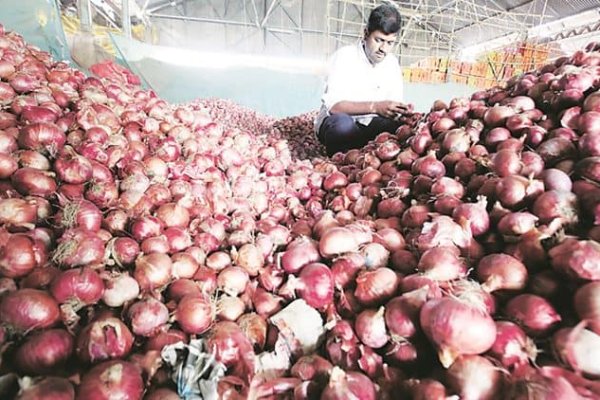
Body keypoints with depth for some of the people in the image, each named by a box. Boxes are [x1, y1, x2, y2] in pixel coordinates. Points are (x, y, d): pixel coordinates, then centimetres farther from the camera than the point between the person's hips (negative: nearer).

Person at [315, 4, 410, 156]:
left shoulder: (392, 63, 3)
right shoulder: (344, 56, -13)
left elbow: (393, 108, 0)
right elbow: (333, 105, -26)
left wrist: (401, 112, -24)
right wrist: (374, 107, -38)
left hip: (369, 126, 5)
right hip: (336, 123, -4)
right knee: (343, 123, -38)